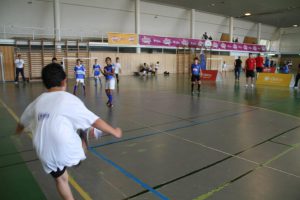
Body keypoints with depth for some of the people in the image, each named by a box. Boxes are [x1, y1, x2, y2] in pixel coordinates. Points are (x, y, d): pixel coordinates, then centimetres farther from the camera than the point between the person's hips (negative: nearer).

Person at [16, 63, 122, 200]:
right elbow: (94, 121, -9)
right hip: (67, 151, -5)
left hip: (46, 154, 6)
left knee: (60, 179, 27)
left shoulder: (38, 101, 6)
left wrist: (19, 130, 48)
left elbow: (23, 121, 24)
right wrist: (114, 132, 3)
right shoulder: (68, 99, -10)